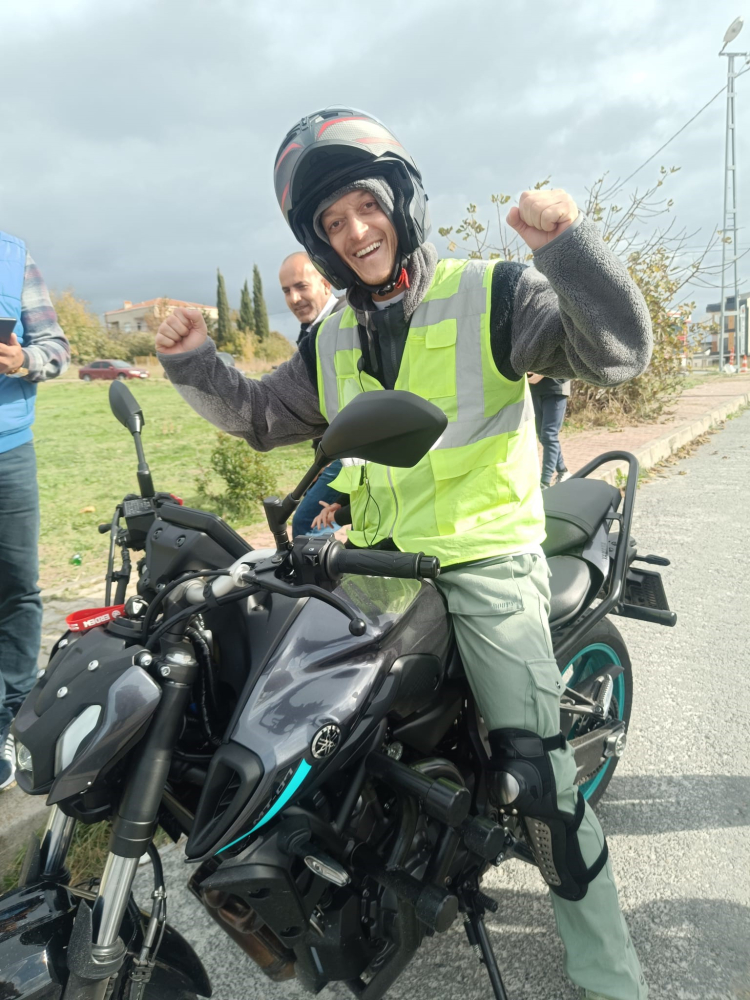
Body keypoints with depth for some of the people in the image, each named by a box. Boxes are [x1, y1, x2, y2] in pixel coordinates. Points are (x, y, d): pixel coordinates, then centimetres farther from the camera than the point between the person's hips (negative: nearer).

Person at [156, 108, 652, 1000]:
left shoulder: (491, 294, -4)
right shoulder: (331, 342, 14)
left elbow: (618, 350, -14)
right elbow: (260, 418, 21)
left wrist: (567, 248, -28)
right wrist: (194, 365, 6)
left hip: (486, 561, -5)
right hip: (375, 563, 6)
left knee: (534, 776, -11)